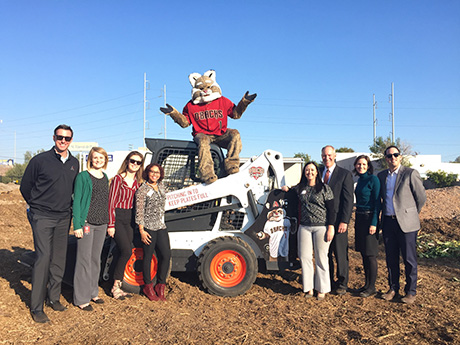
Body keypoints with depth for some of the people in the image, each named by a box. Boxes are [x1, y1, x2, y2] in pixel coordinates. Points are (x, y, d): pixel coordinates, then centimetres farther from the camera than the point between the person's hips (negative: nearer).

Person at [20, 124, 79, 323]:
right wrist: (37, 206, 7)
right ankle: (36, 307, 2)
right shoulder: (40, 160, -7)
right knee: (43, 258, -8)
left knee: (59, 260, 9)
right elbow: (25, 186, 2)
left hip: (63, 218, 5)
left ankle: (53, 297, 24)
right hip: (42, 217, -5)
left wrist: (67, 207, 14)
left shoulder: (74, 163, 8)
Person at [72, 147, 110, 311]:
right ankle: (81, 299, 11)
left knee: (96, 259, 15)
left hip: (101, 223, 6)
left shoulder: (105, 177, 12)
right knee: (84, 260, 0)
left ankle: (93, 293, 28)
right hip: (86, 223, -6)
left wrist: (109, 223, 13)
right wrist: (77, 225, -14)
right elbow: (76, 201, -8)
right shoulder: (82, 176, -6)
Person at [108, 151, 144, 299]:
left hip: (130, 218, 6)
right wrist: (111, 224, -12)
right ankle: (115, 286, 2)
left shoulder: (138, 182, 11)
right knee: (127, 251, -13)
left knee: (125, 253, 6)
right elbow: (111, 202, -9)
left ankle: (117, 286, 18)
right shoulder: (118, 179, -7)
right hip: (117, 217, -6)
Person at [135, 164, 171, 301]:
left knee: (166, 255, 3)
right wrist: (141, 231, -13)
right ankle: (148, 286, 21)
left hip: (161, 227, 6)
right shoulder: (142, 190, -8)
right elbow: (139, 212, -10)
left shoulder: (161, 186, 11)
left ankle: (160, 286, 18)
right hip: (148, 228, -6)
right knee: (148, 257, 4)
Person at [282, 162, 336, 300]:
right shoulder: (300, 188, 9)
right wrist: (287, 189, 6)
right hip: (304, 227, 4)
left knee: (321, 259, 4)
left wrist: (331, 228, -10)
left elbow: (331, 209, -3)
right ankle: (309, 288, 20)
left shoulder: (325, 188, -1)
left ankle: (322, 289, 18)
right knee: (304, 257, 5)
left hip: (321, 227, -4)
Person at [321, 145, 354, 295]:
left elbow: (348, 200, -8)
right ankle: (328, 282, 28)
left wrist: (344, 221, -14)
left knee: (340, 254, 6)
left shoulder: (345, 174, -4)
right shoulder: (318, 173, 10)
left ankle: (342, 284, 22)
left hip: (338, 222, -4)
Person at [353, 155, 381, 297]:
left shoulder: (373, 179, -10)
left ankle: (371, 287, 11)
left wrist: (373, 223, -18)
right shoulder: (360, 180, 13)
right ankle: (366, 284, 23)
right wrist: (357, 219, 15)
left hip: (369, 218, -8)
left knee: (370, 254, 0)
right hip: (359, 218, 8)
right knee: (363, 253, 13)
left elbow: (377, 202, -13)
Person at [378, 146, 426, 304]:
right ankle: (393, 289, 24)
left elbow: (421, 197, -1)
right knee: (391, 258, 11)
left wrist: (410, 214, 8)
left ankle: (411, 292, 16)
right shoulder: (381, 175, 10)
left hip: (406, 223, -4)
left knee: (409, 259, 3)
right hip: (388, 222, 5)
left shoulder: (410, 173, -5)